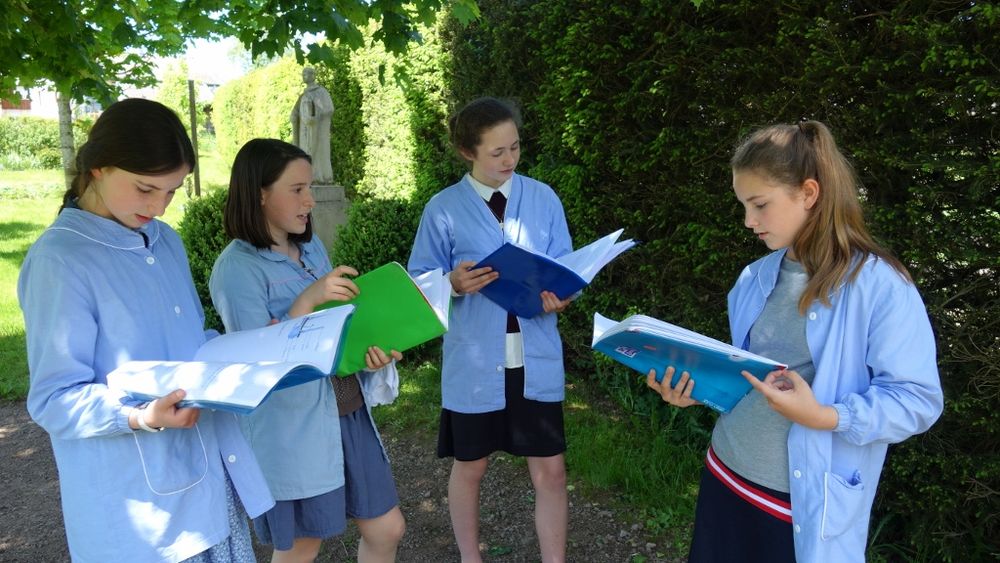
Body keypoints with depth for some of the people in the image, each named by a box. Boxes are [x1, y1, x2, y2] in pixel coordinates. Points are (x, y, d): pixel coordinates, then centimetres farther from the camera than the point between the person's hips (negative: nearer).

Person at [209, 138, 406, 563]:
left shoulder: (312, 246, 7)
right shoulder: (237, 268, -15)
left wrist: (373, 351, -5)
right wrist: (308, 299, -27)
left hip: (348, 410, 7)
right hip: (291, 427, -6)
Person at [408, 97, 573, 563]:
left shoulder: (544, 198, 0)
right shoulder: (443, 209, -5)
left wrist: (561, 295, -19)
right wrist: (454, 283, -22)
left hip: (537, 359, 1)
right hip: (475, 362, -1)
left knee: (550, 472, 6)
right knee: (469, 468, 16)